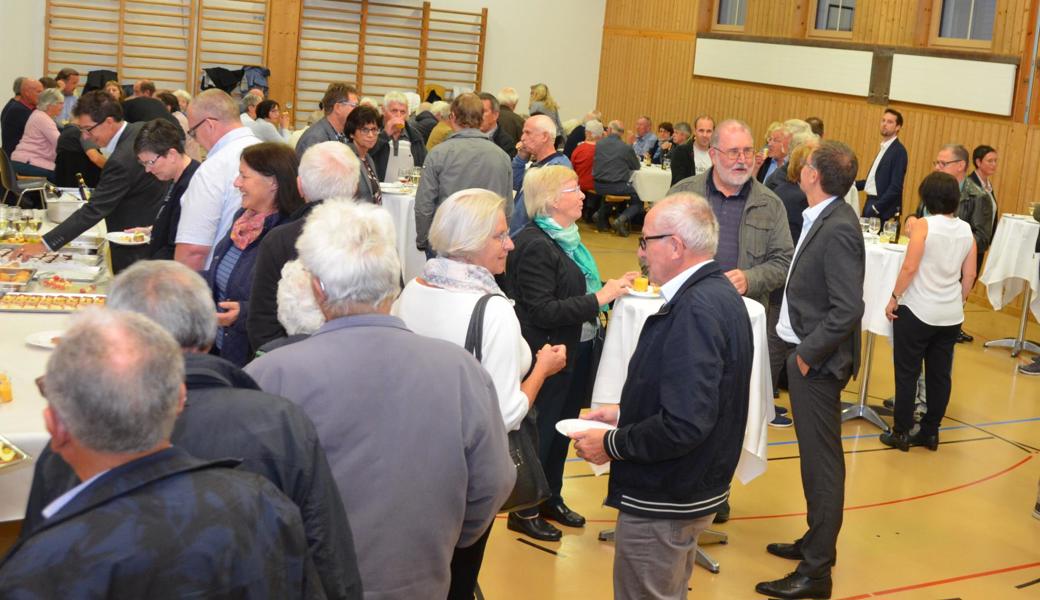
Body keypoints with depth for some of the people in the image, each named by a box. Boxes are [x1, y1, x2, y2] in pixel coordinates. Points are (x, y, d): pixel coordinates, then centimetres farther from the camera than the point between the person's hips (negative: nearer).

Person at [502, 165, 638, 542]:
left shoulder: (565, 237, 10)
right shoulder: (534, 246, -20)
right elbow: (543, 310, -25)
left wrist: (611, 287, 2)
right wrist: (597, 299, -24)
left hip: (576, 351, 9)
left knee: (563, 427, 19)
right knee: (541, 430, 4)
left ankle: (551, 498, 35)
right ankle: (524, 511, 18)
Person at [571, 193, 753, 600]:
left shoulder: (696, 310, -27)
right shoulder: (717, 293, 6)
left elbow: (684, 424, -32)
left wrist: (611, 444, -19)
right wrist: (624, 413, 11)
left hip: (663, 502, -10)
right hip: (693, 487, 10)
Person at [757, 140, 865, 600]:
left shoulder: (838, 230, -20)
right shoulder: (822, 220, 8)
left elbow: (848, 308, -24)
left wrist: (808, 353, -18)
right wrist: (793, 345, 8)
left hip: (816, 361, -9)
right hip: (803, 349, 9)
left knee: (821, 462, -2)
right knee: (816, 457, 19)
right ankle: (816, 541, 34)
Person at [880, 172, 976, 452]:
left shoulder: (924, 225, -13)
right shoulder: (966, 230, 3)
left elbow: (910, 268, -18)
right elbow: (969, 276, 8)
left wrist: (894, 298, -8)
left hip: (917, 311, -5)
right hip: (951, 315, 5)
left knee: (907, 373, 4)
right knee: (940, 374, 11)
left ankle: (901, 433, 9)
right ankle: (930, 432, 19)